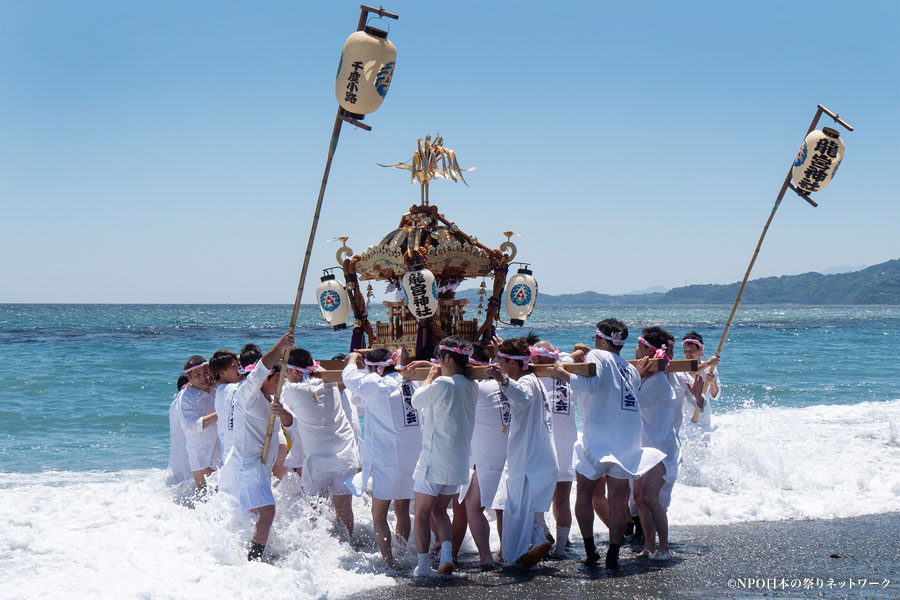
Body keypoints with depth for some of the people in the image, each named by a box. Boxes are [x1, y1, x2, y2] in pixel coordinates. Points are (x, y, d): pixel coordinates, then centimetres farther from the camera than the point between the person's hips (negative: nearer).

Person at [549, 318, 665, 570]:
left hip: (597, 441, -5)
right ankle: (613, 555, 5)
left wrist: (562, 373, -8)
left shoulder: (598, 356, -4)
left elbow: (589, 384, -21)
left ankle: (590, 550, 7)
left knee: (584, 492, 10)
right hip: (627, 443, 5)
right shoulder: (631, 369, 15)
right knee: (618, 498, 7)